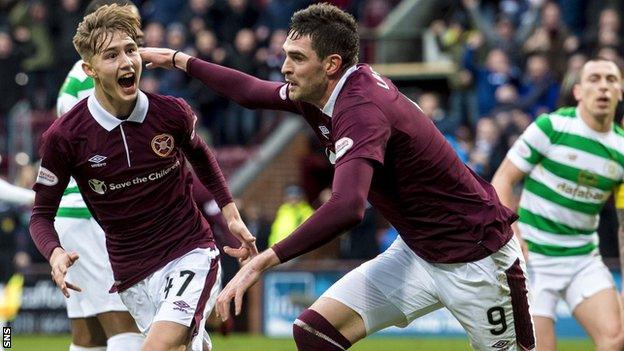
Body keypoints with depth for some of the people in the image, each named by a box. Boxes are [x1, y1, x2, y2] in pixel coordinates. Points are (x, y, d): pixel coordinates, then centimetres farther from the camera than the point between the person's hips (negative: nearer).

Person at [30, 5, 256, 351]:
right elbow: (41, 214, -1)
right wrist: (55, 254, -22)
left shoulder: (172, 112, -7)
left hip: (191, 254, -1)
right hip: (134, 275, 1)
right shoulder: (63, 137, -11)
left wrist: (231, 215, 13)